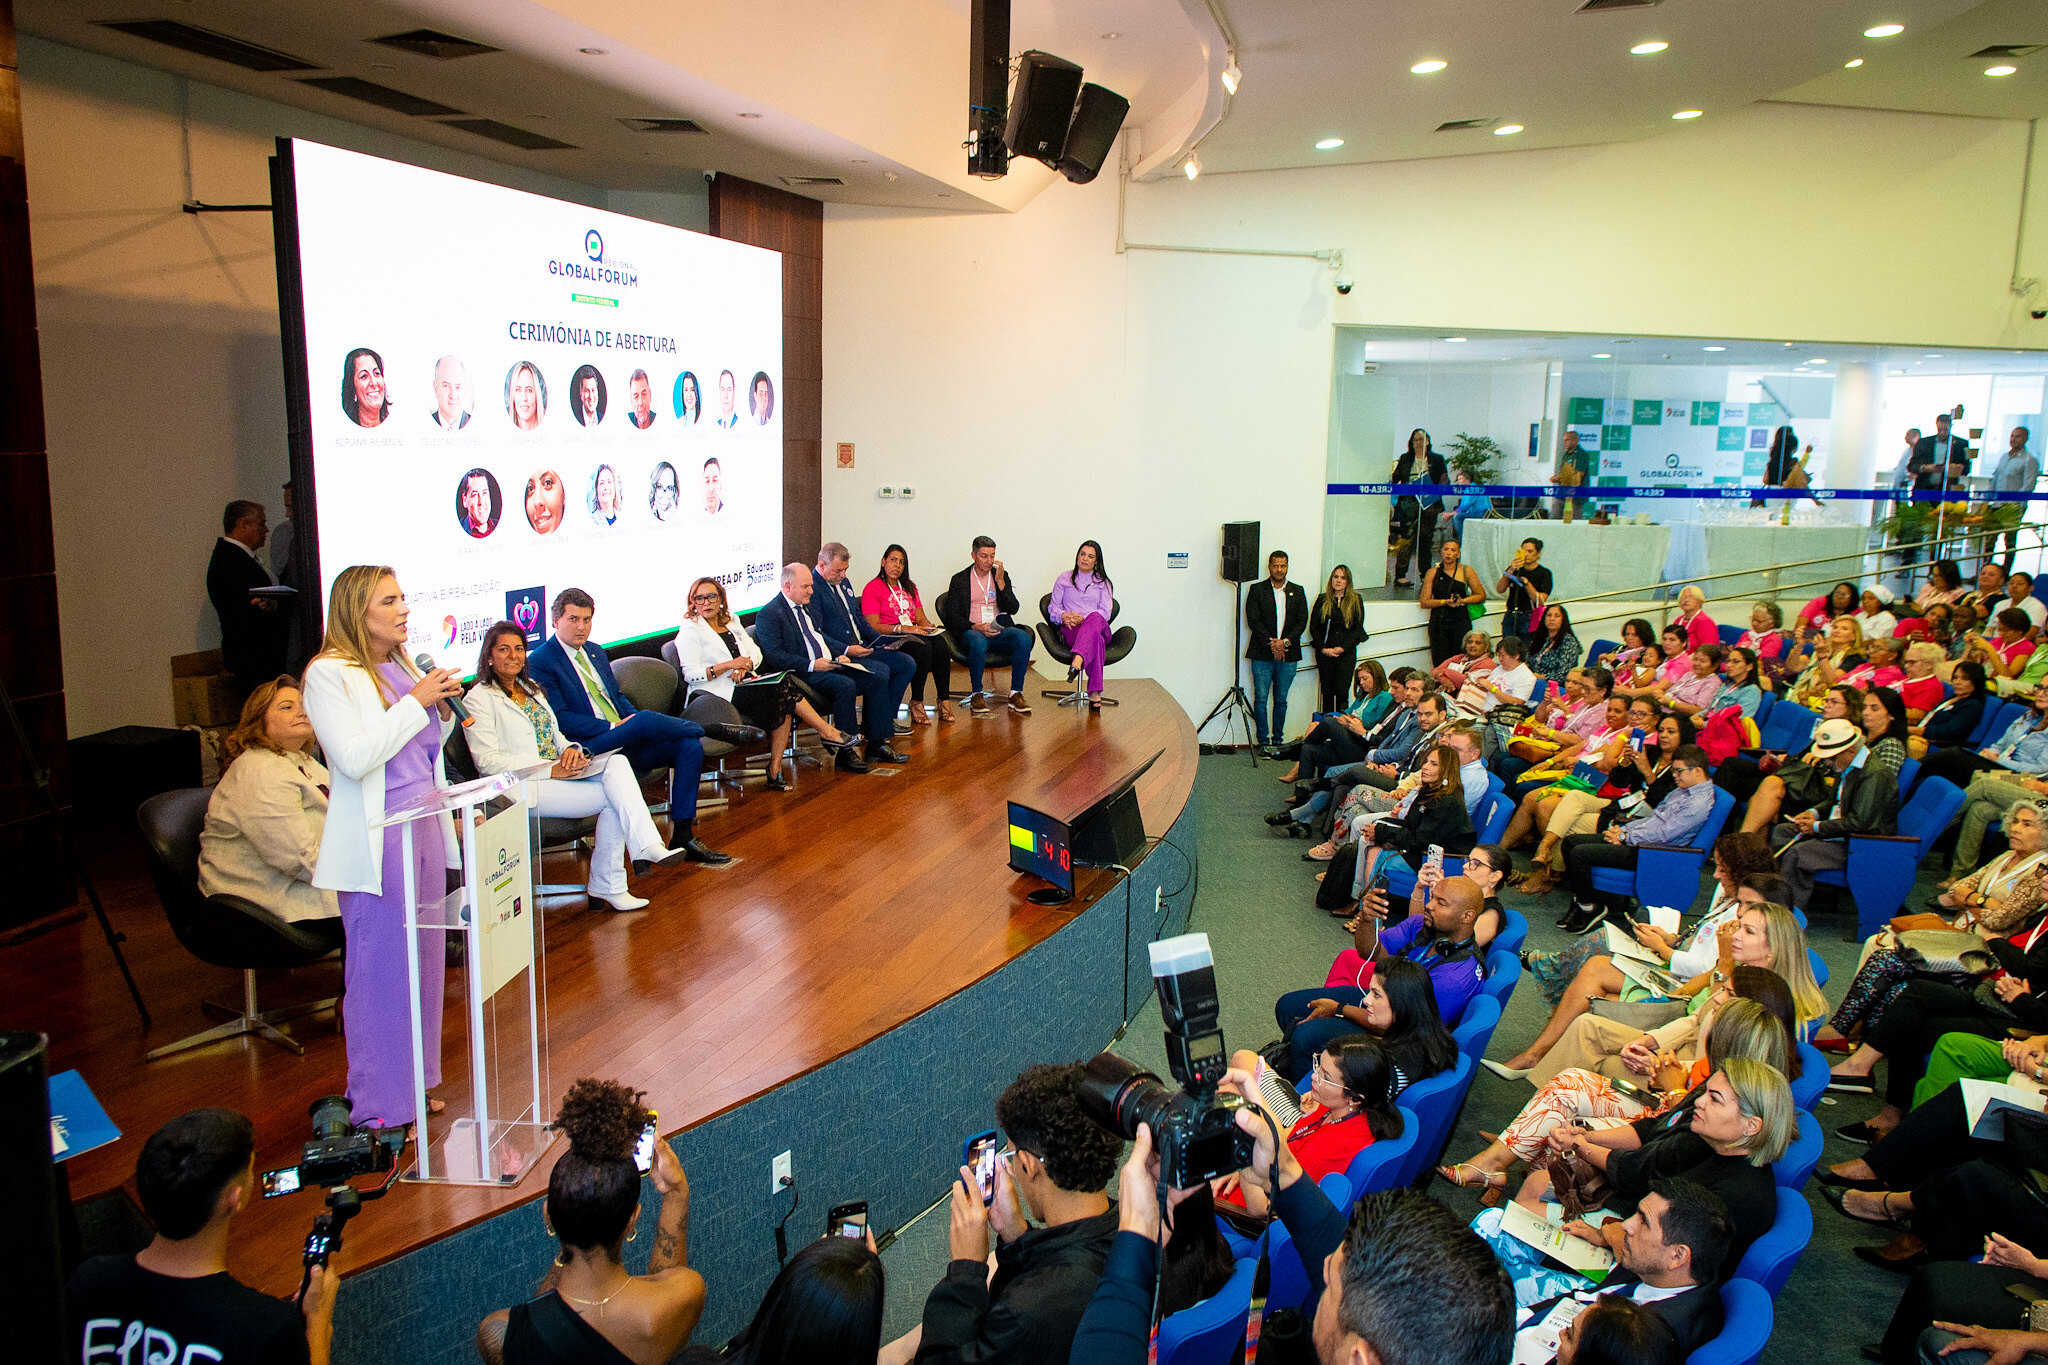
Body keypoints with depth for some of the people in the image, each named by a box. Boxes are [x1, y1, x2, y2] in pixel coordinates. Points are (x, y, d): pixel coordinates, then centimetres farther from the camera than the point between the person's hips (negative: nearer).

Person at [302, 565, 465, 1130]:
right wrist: (415, 703, -16)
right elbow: (355, 757, -21)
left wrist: (444, 710, 3)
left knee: (422, 961, 13)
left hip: (424, 830, 8)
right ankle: (379, 1107, 11)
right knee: (379, 972, -1)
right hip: (375, 841, -7)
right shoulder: (329, 674, -10)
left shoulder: (405, 667, 12)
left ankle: (413, 1086, 26)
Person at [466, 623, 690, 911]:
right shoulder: (479, 699, -3)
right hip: (523, 785, -7)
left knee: (616, 763, -23)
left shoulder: (531, 688, 22)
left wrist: (570, 749, -3)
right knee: (612, 797, -24)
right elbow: (487, 761, -12)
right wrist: (550, 769, -19)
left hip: (558, 770, 7)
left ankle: (647, 846, -30)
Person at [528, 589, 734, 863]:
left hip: (625, 743, 8)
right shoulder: (540, 663, -5)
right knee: (647, 719, -33)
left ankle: (683, 837, -14)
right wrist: (613, 726, -17)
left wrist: (635, 718, 2)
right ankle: (717, 730, -8)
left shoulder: (595, 652, 20)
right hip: (588, 749, -8)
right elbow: (560, 719, -12)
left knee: (689, 746, -14)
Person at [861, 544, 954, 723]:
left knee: (940, 646, -27)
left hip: (914, 632, 6)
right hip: (889, 637, -6)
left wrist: (928, 625, -4)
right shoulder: (872, 589, 1)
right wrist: (901, 628, -19)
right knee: (923, 648, -35)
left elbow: (920, 617, 19)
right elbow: (873, 626, -9)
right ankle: (917, 704, -28)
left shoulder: (909, 587, 23)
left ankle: (944, 701, -26)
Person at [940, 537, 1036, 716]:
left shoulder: (1001, 575, 16)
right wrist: (976, 627, -16)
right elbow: (952, 616, 1)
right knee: (978, 643, -39)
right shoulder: (959, 580, 8)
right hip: (972, 630, -3)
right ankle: (976, 695, -21)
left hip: (1000, 628, 3)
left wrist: (1000, 581, -5)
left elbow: (1013, 609, 6)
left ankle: (1016, 694, -21)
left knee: (1024, 638, -29)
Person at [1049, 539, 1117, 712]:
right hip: (1071, 631, -1)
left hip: (1099, 626, 1)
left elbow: (1105, 612, 6)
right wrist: (1064, 616, -9)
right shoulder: (1064, 579, 20)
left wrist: (1082, 618, -12)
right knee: (1095, 639, -41)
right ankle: (1094, 692, -56)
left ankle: (1077, 662, -68)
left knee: (1095, 618, -43)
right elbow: (1053, 607, 16)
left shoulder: (1103, 583, 18)